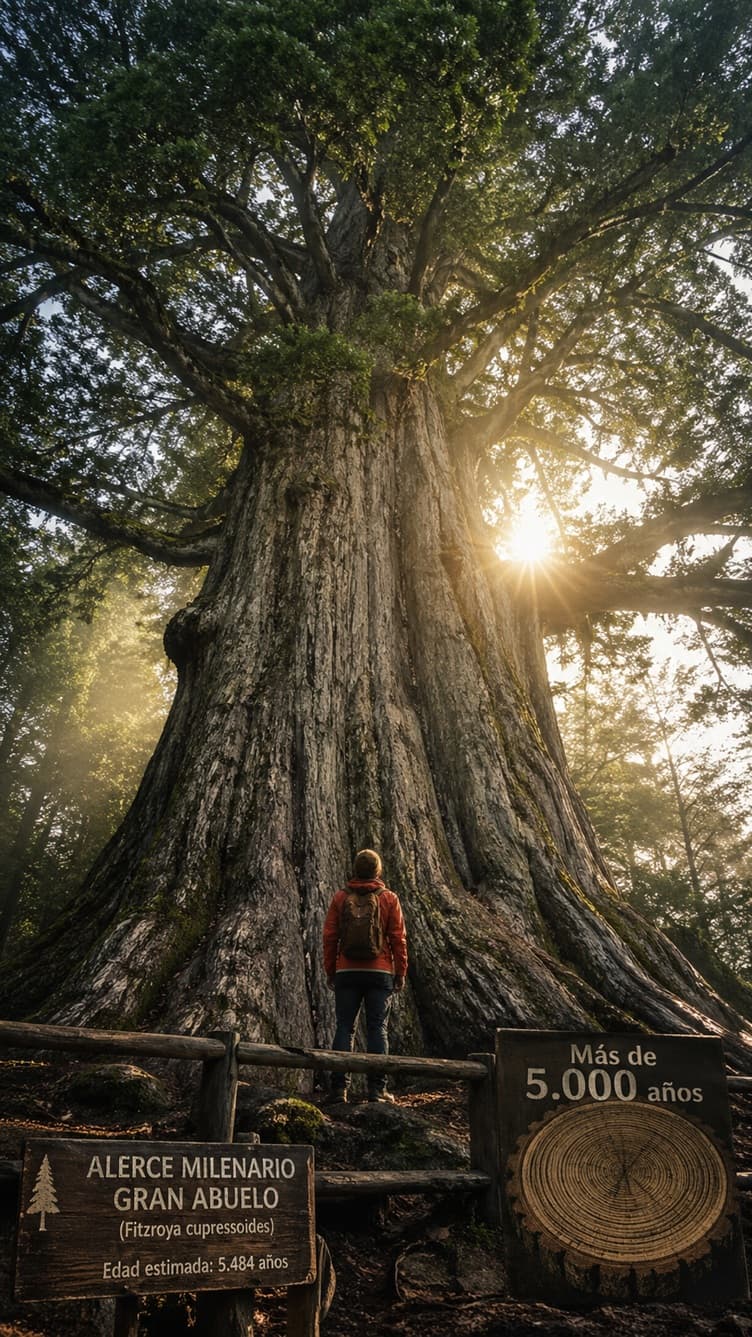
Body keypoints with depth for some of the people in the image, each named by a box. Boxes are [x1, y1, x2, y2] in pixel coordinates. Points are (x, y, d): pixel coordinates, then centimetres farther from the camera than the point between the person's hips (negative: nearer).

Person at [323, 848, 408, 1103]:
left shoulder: (340, 897, 2)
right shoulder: (389, 899, 0)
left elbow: (330, 936, 1)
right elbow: (398, 938, -1)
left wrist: (330, 970, 8)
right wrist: (401, 973, 5)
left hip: (347, 973, 1)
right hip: (380, 973, -1)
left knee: (344, 1028, 6)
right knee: (377, 1029, 4)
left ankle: (340, 1087, 4)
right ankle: (376, 1088, 2)